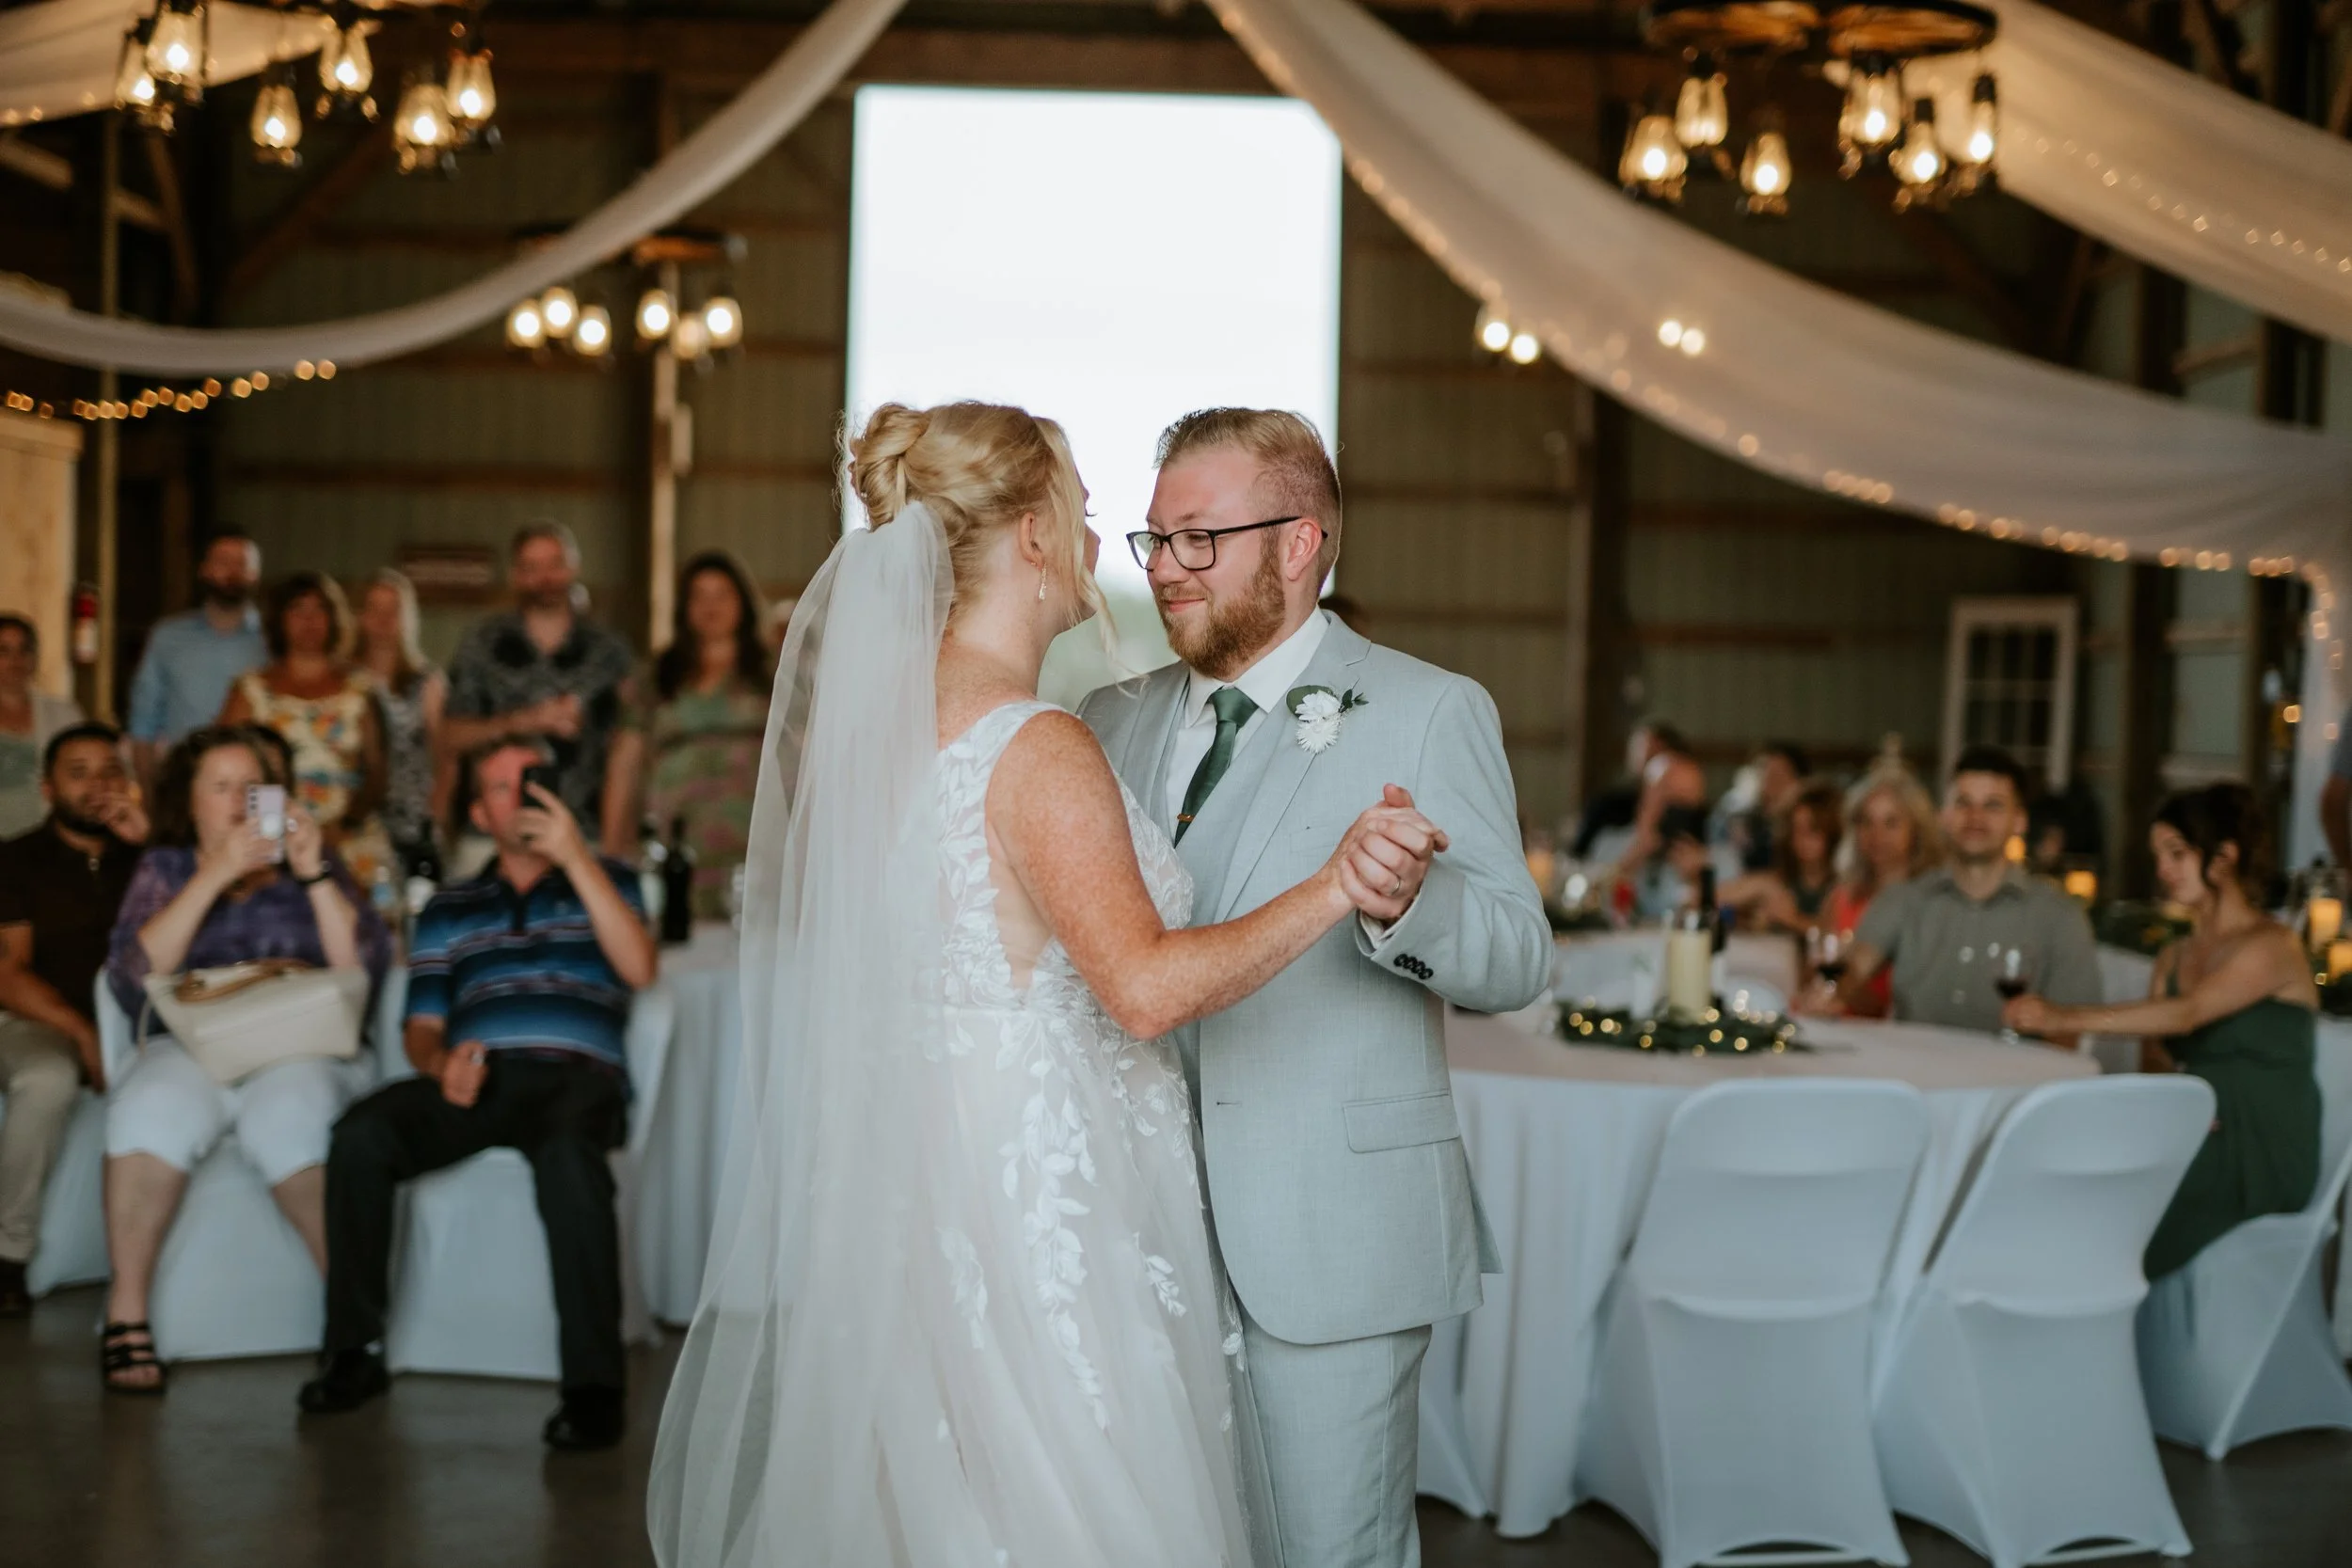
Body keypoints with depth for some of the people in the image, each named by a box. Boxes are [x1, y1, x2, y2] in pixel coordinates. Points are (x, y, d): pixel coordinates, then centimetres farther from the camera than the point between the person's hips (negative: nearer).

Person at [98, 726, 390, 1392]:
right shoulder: (166, 868, 18)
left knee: (289, 1112, -36)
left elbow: (365, 971, 2)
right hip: (191, 1045, 1)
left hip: (304, 1045, -1)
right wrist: (215, 876, -7)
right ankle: (126, 1311, -25)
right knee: (156, 1107, -34)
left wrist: (313, 873, -6)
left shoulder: (311, 863, 17)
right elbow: (131, 980, -1)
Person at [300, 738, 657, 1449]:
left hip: (575, 1075, -3)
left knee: (568, 1154, -39)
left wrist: (575, 857, -4)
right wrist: (440, 1061, -6)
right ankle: (355, 1351, -16)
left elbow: (639, 969, 1)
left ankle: (594, 1384, -37)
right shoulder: (449, 909, 28)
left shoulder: (605, 882, 21)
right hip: (474, 1077, 3)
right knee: (360, 1134, -28)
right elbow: (421, 1026, 19)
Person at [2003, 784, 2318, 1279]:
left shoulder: (2273, 946, -6)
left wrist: (2066, 1017, -32)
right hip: (2194, 1153, 6)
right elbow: (2158, 1059, 12)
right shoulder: (2173, 959, 19)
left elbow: (2188, 1014, -22)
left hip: (2262, 1168, -6)